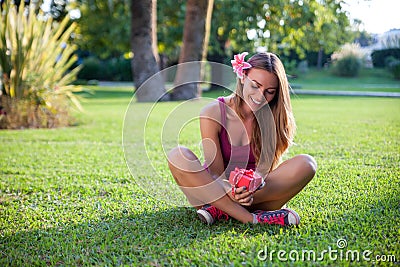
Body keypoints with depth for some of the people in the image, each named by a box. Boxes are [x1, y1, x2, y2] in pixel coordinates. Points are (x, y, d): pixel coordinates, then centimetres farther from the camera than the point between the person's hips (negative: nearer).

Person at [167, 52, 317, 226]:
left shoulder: (273, 118, -4)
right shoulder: (214, 113, -12)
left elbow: (264, 170, -12)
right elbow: (216, 173, -14)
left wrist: (250, 191, -35)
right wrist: (231, 191, -36)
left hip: (258, 194, 2)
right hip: (217, 190, -1)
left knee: (306, 164, -23)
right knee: (178, 156, -29)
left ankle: (222, 210, -24)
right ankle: (250, 218, -32)